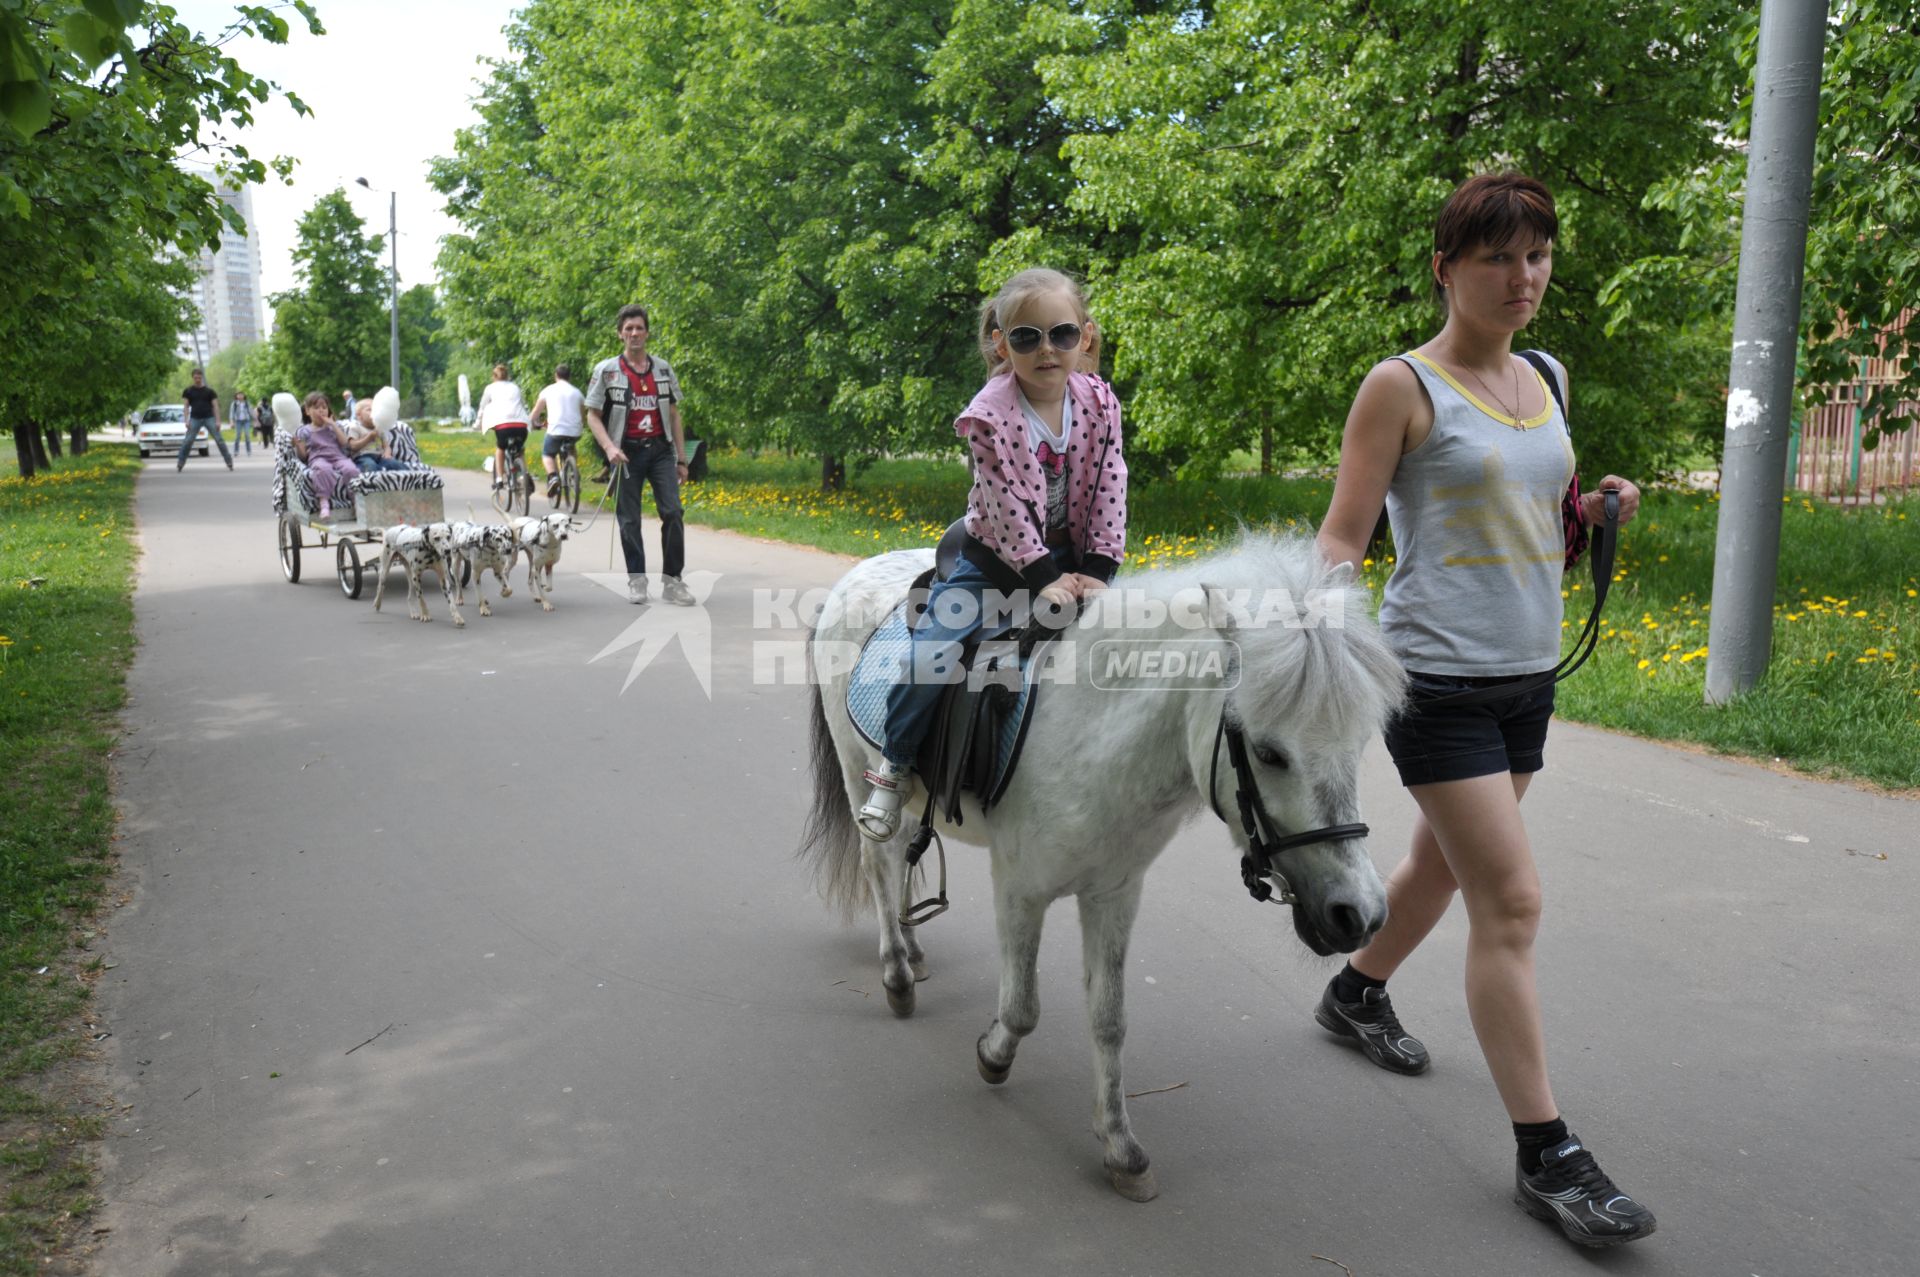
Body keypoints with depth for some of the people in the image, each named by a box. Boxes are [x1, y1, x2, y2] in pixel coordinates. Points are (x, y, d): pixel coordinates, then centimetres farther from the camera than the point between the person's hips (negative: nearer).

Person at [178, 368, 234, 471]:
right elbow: (186, 406, 6)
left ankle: (229, 462, -2)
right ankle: (180, 465, -1)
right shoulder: (188, 391, 8)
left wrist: (218, 421, -5)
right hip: (195, 419, 1)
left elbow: (215, 406, 4)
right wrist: (187, 420, -6)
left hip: (209, 418, 0)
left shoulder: (209, 391, 6)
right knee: (187, 441, -6)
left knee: (219, 439, -6)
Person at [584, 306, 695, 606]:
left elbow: (674, 415, 13)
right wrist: (609, 447, -15)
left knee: (672, 512, -8)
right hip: (627, 453, -2)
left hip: (661, 449, 2)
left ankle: (672, 580, -1)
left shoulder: (663, 369, 10)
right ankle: (636, 580, 14)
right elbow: (593, 415, 1)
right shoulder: (606, 370, 1)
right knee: (629, 519, 3)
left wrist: (682, 459, 9)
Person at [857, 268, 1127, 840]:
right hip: (997, 554, -4)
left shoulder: (1100, 403, -6)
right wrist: (1044, 577, -23)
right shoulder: (991, 415, -18)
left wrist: (1097, 570, -15)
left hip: (1071, 554, 4)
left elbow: (1110, 492, -7)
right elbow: (1006, 505, -20)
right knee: (931, 655, -18)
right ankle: (894, 764, 3)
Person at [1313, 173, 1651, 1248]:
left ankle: (1358, 994, 46)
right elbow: (1343, 537, -10)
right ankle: (1548, 1154, 3)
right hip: (1438, 676, -7)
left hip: (1527, 674, 8)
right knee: (1513, 903, -8)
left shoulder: (1547, 381, 13)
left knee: (1446, 863, 21)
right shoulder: (1403, 387, -8)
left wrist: (1597, 511, 1)